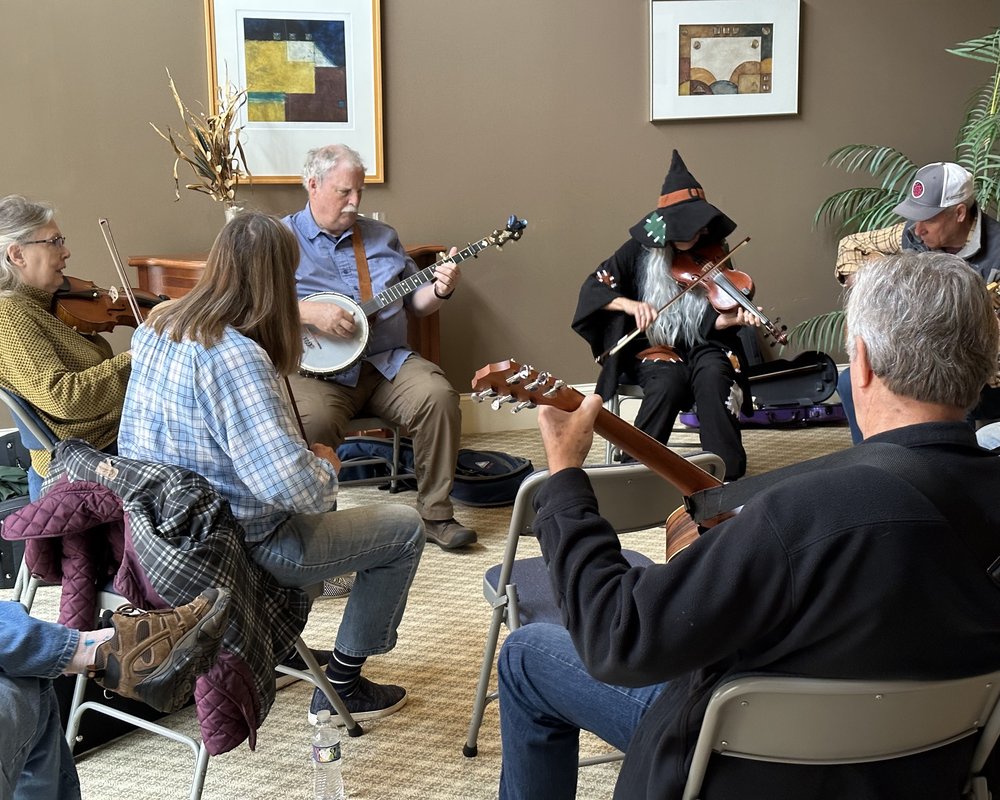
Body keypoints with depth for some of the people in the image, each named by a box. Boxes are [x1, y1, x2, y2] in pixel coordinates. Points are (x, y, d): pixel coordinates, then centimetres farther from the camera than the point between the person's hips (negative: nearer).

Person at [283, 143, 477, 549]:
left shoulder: (382, 237, 20)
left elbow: (414, 300, 20)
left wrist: (439, 290, -2)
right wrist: (309, 312, -19)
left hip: (386, 361, 4)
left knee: (438, 396, -24)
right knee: (314, 422, -35)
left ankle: (435, 512, -10)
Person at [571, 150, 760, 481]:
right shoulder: (640, 251, -5)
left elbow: (712, 319, -6)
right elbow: (593, 288, -9)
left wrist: (735, 318, -30)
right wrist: (629, 304, -28)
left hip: (701, 346, 1)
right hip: (653, 348, -1)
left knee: (712, 375, -32)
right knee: (670, 380, -34)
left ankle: (727, 473, -24)